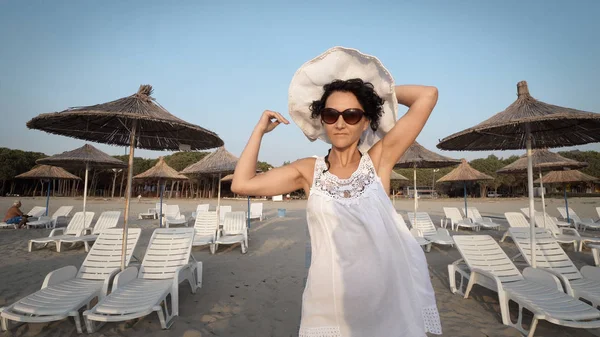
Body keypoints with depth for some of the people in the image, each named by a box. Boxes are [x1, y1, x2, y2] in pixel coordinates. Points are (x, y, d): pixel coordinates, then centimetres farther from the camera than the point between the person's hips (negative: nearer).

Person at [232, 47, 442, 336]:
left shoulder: (379, 159, -3)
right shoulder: (309, 170, 0)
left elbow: (428, 95, -6)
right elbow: (242, 184, -4)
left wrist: (380, 91, 6)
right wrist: (260, 129, 2)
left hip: (388, 302, 1)